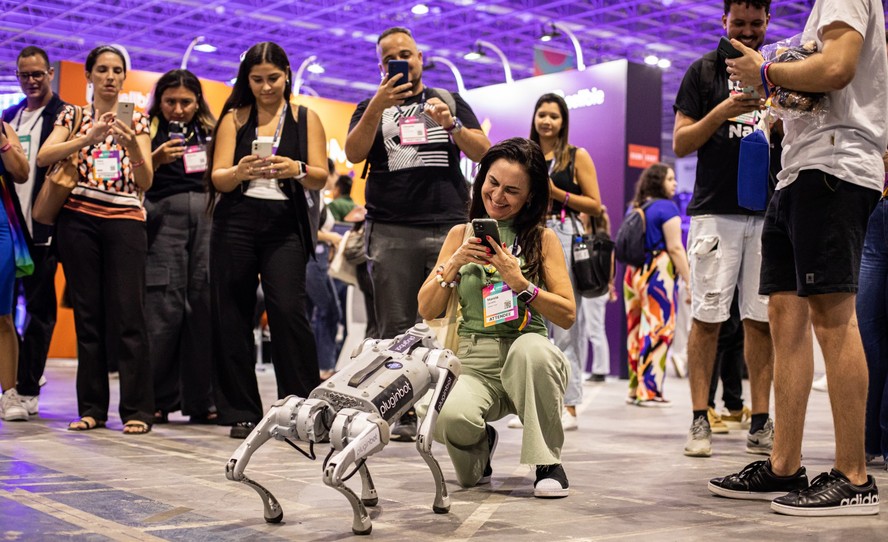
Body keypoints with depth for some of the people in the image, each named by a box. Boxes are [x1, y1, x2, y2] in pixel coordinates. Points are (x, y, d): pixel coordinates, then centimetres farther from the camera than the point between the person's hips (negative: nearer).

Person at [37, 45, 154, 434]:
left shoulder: (137, 121, 12)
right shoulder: (73, 116, 13)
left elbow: (146, 182, 2)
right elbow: (43, 157, -6)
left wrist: (133, 146, -16)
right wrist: (88, 138, -19)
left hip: (125, 220, -1)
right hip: (79, 219, 1)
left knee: (128, 314, -8)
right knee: (87, 314, 2)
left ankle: (137, 410, -5)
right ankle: (91, 408, 8)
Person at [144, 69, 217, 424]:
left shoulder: (213, 133, 20)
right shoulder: (149, 132, 13)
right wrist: (156, 159, -13)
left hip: (209, 217, 2)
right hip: (165, 217, -2)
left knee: (205, 305, -5)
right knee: (163, 307, -8)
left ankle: (202, 401, 1)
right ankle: (157, 400, -1)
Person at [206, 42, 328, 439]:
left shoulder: (306, 119, 12)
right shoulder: (234, 118, 13)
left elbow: (321, 178, 2)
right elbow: (218, 178, 4)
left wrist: (297, 170, -20)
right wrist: (240, 172, -19)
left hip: (285, 223, -1)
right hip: (236, 222, 2)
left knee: (288, 309, -14)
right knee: (232, 313, -2)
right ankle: (242, 412, 5)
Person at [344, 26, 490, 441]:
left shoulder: (450, 102, 20)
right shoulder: (372, 107, 19)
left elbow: (482, 152, 9)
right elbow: (353, 154, 1)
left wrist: (451, 124, -8)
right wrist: (378, 106, -12)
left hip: (449, 228, 0)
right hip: (391, 231, 0)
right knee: (396, 328, -4)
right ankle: (402, 414, -2)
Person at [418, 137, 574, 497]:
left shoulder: (542, 238, 4)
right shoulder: (461, 234, 10)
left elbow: (568, 315, -3)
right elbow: (426, 311, 7)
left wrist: (519, 282, -16)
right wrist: (454, 263, -9)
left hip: (526, 360, -1)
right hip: (472, 363, 1)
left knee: (530, 347, -38)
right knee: (449, 420, -33)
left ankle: (548, 463, -16)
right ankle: (481, 446, 9)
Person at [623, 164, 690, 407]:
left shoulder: (635, 208, 15)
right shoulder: (666, 207, -7)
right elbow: (674, 248, -12)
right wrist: (690, 281, -11)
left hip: (634, 273, 7)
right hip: (658, 273, -7)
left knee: (637, 331, 9)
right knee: (658, 331, -4)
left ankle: (635, 389, 12)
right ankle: (649, 391, -5)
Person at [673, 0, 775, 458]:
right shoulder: (704, 72, 9)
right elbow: (681, 144, 3)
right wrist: (722, 112, -12)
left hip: (769, 211, 3)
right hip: (716, 209, -2)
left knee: (762, 318, 2)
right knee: (707, 316, -4)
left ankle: (761, 424, 6)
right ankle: (700, 421, 1)